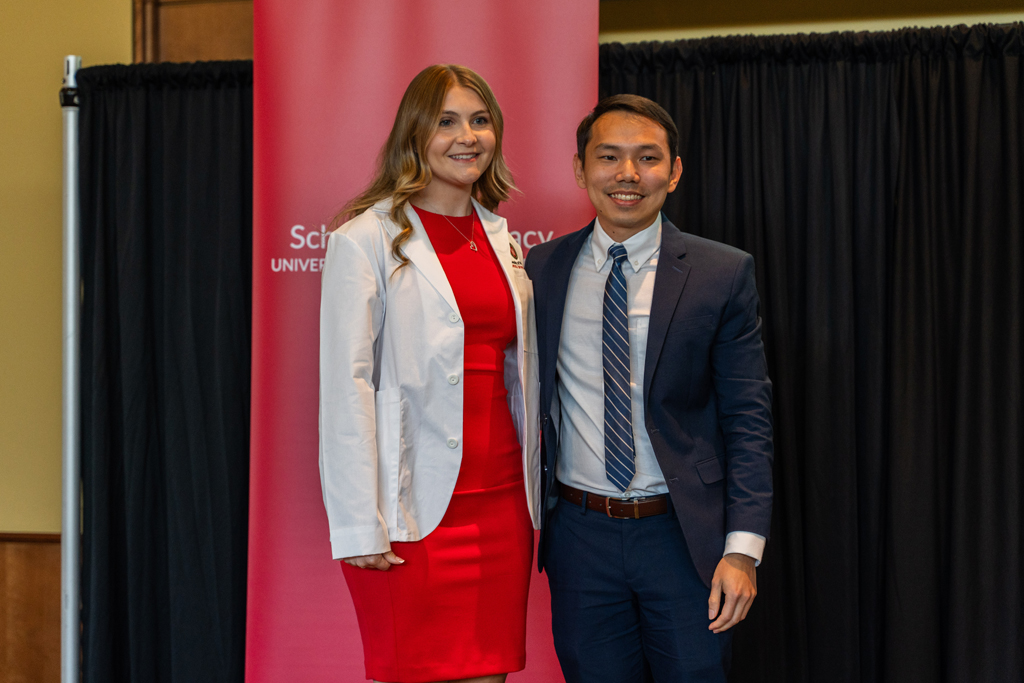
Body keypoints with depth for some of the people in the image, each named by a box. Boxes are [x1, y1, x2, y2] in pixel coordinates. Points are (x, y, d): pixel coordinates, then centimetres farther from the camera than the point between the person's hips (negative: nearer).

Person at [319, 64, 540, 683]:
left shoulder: (501, 239, 15)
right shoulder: (367, 239, -4)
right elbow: (346, 386, -8)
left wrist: (536, 493, 14)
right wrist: (359, 526, -13)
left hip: (502, 503, 6)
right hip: (416, 512, -5)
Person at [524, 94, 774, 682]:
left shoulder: (724, 274, -2)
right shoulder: (542, 270, 4)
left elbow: (748, 419, -4)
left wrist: (744, 549, -11)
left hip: (685, 537, -2)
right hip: (580, 535, 2)